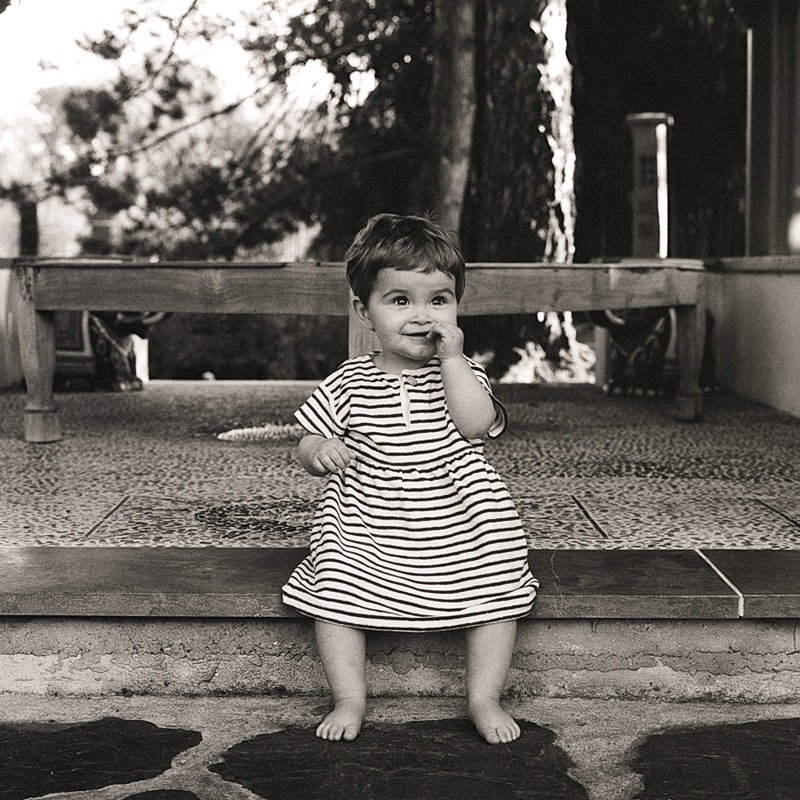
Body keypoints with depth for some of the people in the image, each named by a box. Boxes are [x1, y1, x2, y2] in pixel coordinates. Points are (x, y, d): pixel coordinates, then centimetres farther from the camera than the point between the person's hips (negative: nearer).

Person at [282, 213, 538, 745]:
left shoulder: (462, 374, 2)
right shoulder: (349, 384, 1)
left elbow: (477, 425, -19)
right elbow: (308, 450, 4)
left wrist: (452, 359, -19)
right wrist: (321, 451, -20)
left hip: (462, 534, 0)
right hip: (364, 533, 0)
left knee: (500, 595, -12)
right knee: (333, 591, -17)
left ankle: (485, 700, 4)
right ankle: (350, 698, -1)